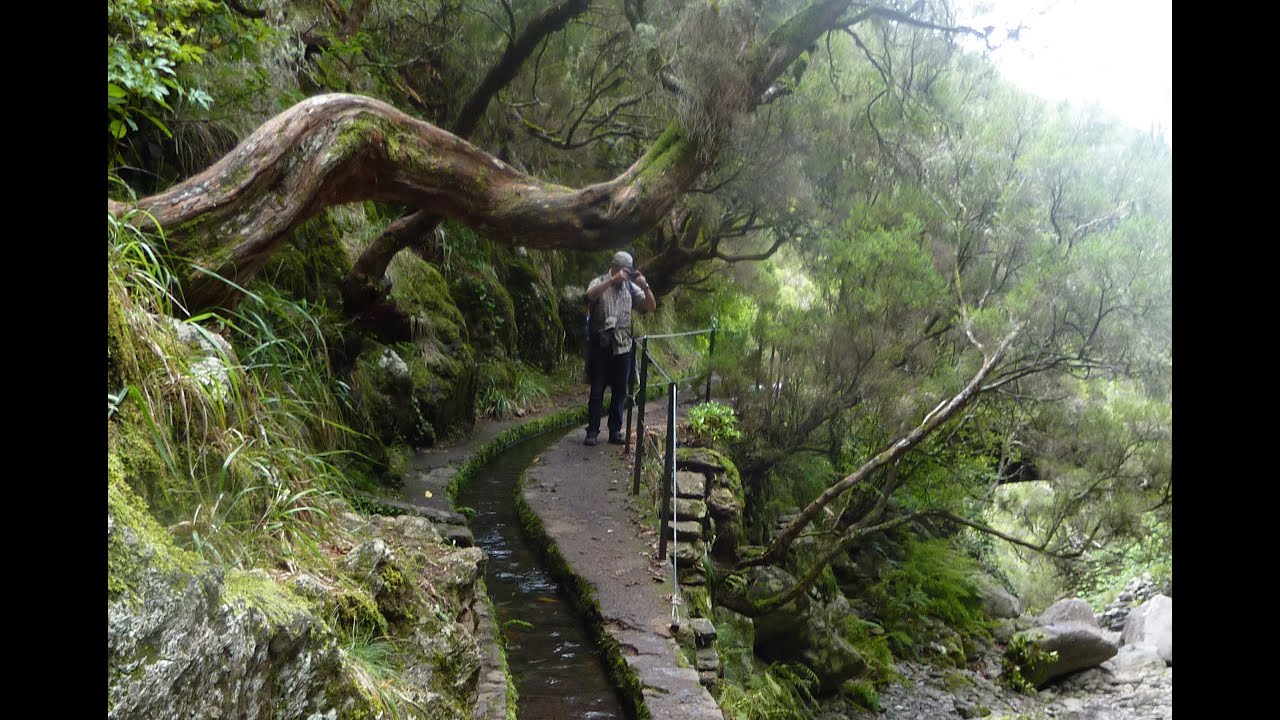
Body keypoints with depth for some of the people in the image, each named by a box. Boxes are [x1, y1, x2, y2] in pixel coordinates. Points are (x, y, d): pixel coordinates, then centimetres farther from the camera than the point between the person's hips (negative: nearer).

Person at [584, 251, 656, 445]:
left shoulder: (631, 287, 8)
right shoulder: (599, 283, -1)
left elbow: (651, 306, 3)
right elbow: (590, 295, -24)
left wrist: (645, 287, -14)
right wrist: (613, 279, -31)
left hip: (623, 347, 4)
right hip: (601, 346, -3)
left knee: (620, 391, 8)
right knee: (597, 391, 1)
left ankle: (615, 432, 16)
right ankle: (592, 432, 7)